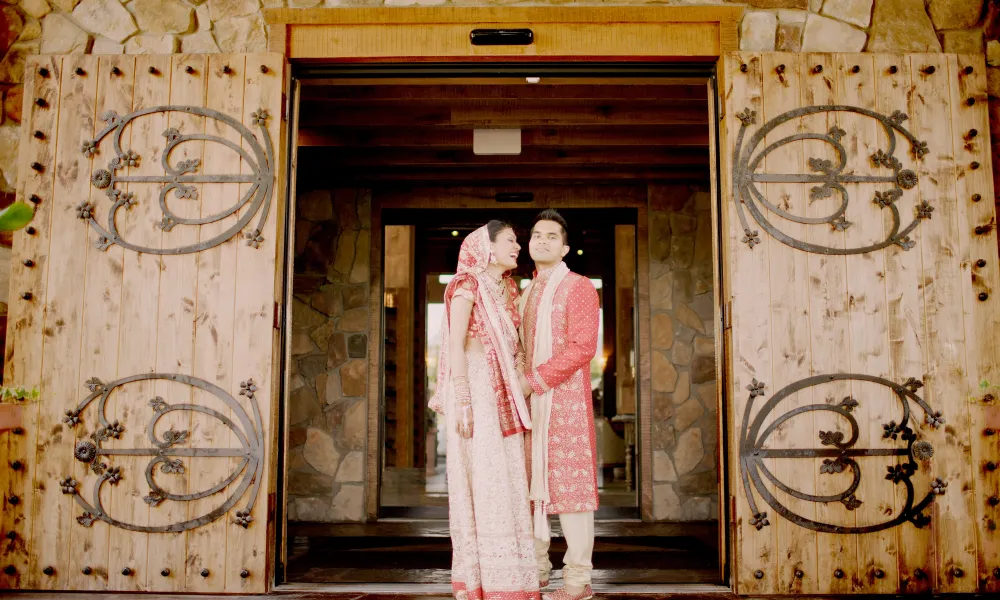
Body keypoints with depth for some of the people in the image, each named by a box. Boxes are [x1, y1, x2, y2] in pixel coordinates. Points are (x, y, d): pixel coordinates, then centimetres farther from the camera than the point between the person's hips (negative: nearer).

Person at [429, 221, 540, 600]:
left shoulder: (507, 289, 17)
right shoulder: (467, 285, -6)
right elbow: (456, 346, -12)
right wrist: (462, 402, -19)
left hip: (504, 395, 8)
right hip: (477, 389, -8)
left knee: (507, 483, 8)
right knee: (483, 483, -6)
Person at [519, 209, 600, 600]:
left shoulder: (578, 287, -3)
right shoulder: (527, 294, 19)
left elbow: (583, 347, -14)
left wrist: (535, 379, -16)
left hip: (564, 401, -7)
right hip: (529, 401, 7)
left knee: (569, 483, -4)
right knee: (531, 483, 8)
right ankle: (536, 568, 19)